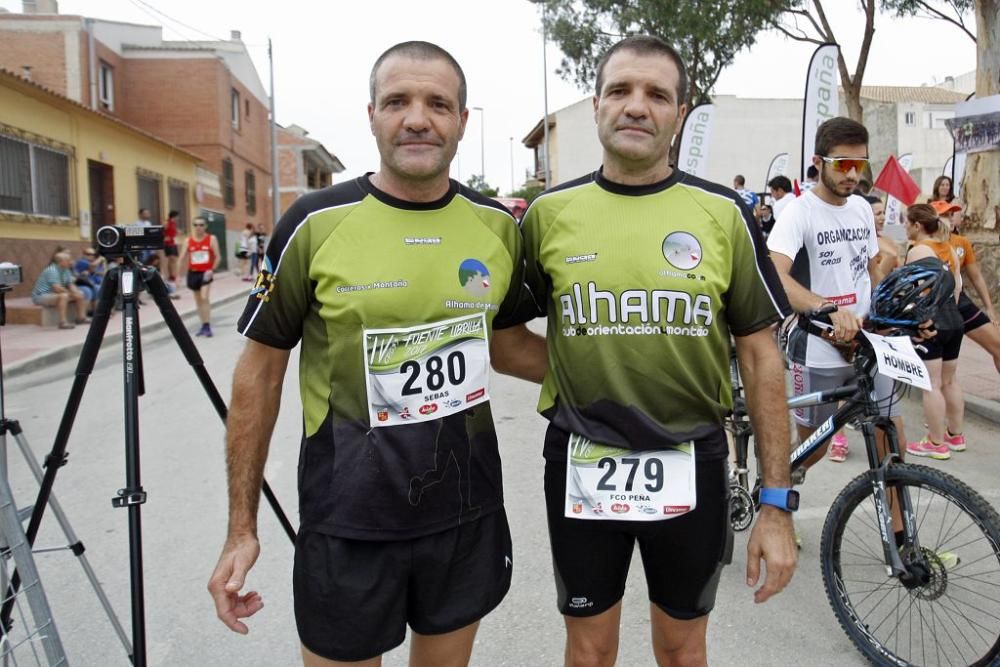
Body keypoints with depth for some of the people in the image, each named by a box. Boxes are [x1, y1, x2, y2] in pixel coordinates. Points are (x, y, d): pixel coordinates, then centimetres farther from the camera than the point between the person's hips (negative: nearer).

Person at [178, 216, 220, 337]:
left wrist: (212, 270, -16)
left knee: (205, 298, -17)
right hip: (193, 272, 4)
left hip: (206, 272, -4)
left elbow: (218, 257, -4)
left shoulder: (211, 239, -5)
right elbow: (182, 258, 2)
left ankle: (207, 326, -13)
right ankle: (204, 325, 20)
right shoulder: (188, 241, 1)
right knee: (198, 300, 10)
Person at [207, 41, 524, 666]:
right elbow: (261, 371, -3)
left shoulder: (498, 226, -1)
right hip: (346, 521, -3)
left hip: (468, 513, 4)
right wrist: (242, 527, -2)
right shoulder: (315, 223, -11)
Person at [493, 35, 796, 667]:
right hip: (582, 466, 1)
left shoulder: (724, 213, -5)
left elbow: (762, 358, -3)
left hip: (689, 466, 0)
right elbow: (504, 346, 6)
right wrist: (580, 375, -8)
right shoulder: (549, 212, -2)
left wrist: (777, 505, -5)